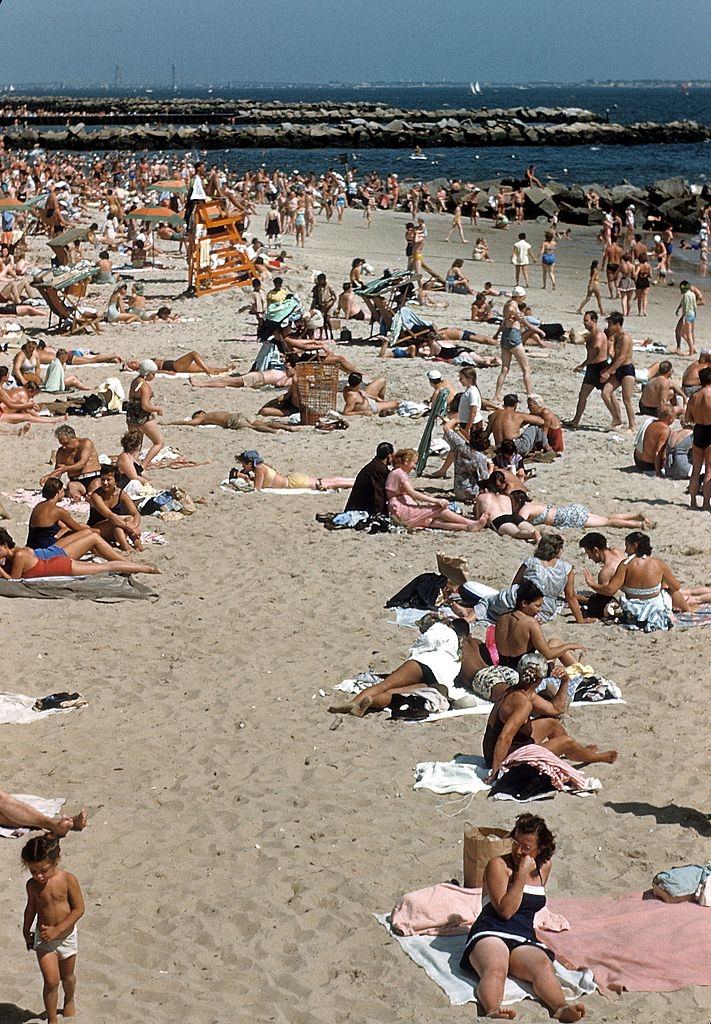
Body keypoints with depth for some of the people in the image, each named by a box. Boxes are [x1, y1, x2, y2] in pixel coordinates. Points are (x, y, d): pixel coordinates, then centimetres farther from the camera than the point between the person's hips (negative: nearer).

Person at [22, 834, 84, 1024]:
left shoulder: (68, 880, -20)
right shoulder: (32, 885, -11)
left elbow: (78, 909, -16)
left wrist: (57, 930, -21)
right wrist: (26, 931, 18)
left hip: (66, 936, 0)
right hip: (43, 939, 0)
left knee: (67, 976, 21)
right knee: (51, 981, -8)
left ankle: (69, 1002, 49)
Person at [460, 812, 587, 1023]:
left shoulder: (544, 867, 18)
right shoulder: (498, 865, 0)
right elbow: (505, 910, -11)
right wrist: (522, 875, -10)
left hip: (525, 941, 4)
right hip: (491, 934, -4)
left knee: (544, 966, -33)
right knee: (496, 970, -39)